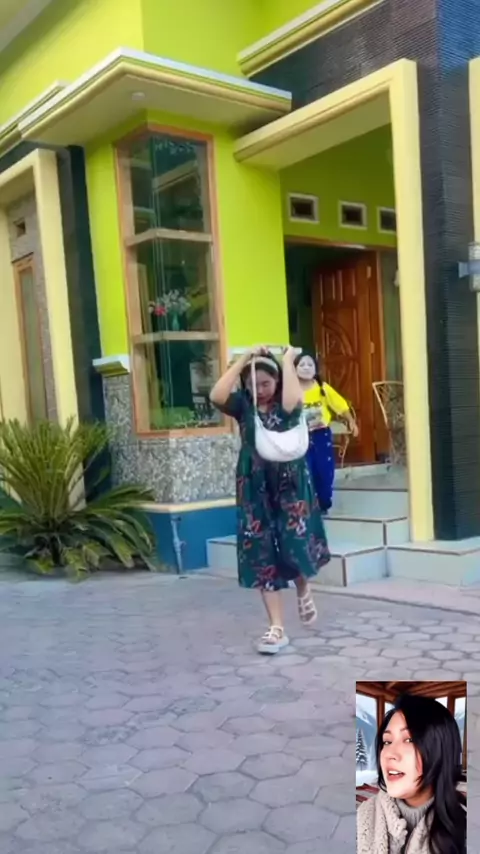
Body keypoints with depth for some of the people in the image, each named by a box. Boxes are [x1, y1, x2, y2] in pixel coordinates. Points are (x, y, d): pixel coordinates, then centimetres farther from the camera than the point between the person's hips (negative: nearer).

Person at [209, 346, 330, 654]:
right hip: (255, 488, 2)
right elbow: (217, 395, -20)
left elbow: (293, 401, -29)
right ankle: (277, 628, 7)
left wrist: (288, 361, -18)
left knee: (296, 546, -7)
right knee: (262, 556, 0)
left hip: (290, 483, -2)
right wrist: (244, 359, -18)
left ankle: (304, 590, 31)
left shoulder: (284, 405, -3)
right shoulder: (243, 405, 1)